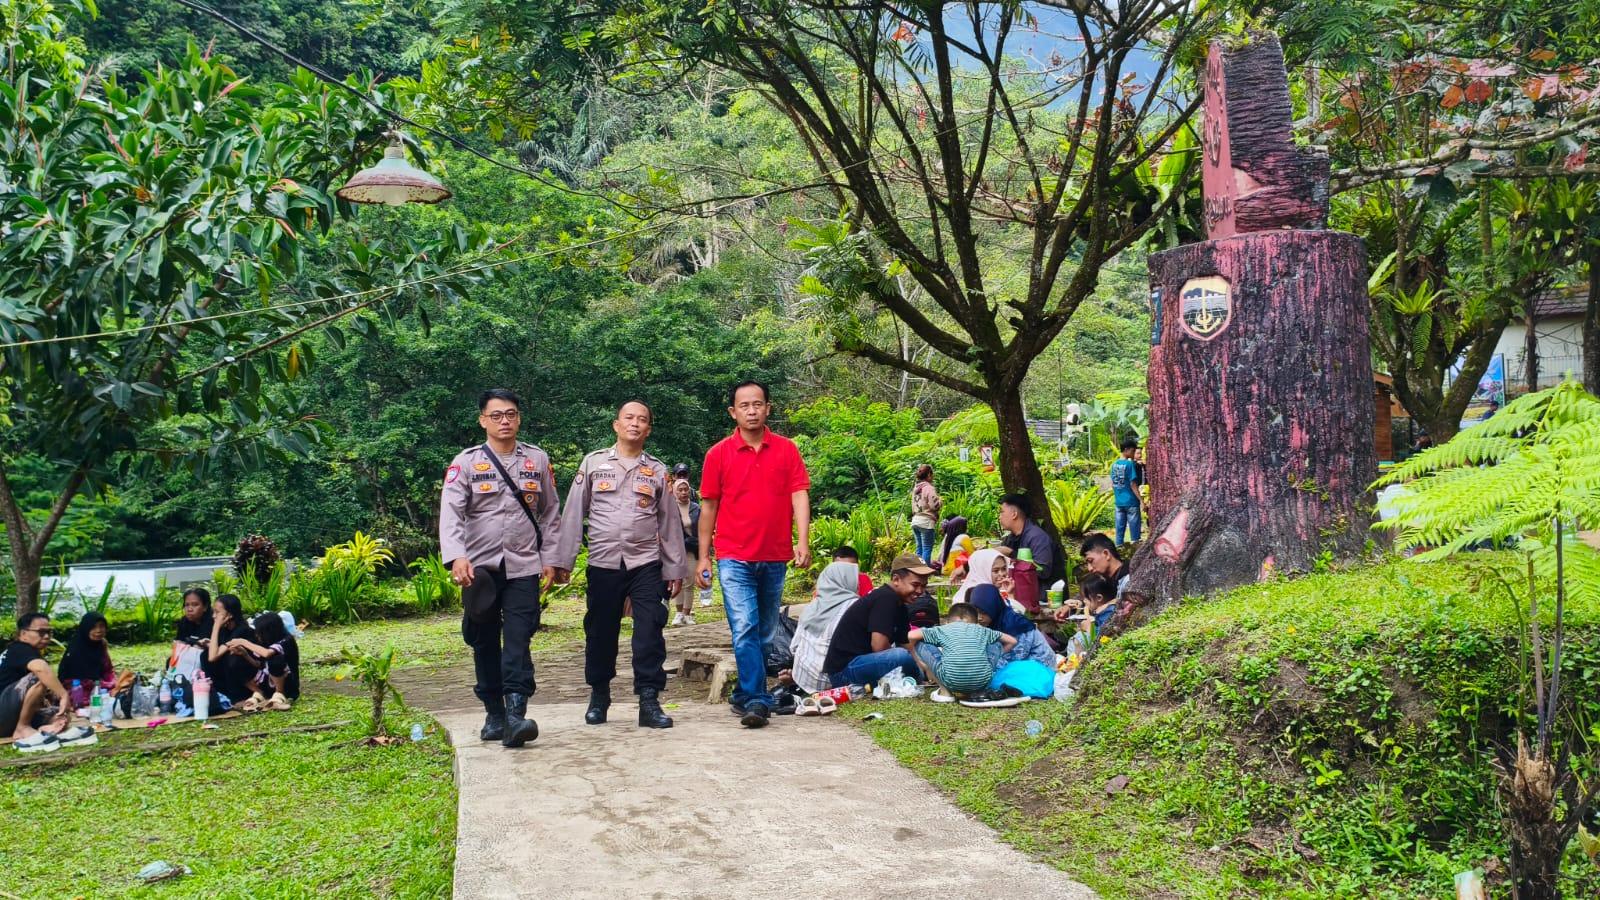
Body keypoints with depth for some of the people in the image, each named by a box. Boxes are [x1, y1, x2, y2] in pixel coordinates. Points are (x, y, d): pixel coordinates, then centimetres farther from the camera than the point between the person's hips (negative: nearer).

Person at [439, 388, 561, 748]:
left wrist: (550, 558, 6)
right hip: (480, 569, 0)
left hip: (523, 568, 0)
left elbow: (550, 513, 13)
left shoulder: (537, 460, 7)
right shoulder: (466, 462, 1)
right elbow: (451, 512, -10)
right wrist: (456, 556, -24)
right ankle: (493, 714, 20)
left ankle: (516, 714, -17)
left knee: (518, 641, -11)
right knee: (485, 643, 8)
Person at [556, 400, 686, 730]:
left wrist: (675, 569, 8)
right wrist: (564, 560, 1)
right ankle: (599, 696, 24)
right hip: (603, 563, 0)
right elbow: (573, 514, 6)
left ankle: (649, 701, -4)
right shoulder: (593, 463, 7)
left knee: (650, 634, -7)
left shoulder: (658, 470, 10)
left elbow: (670, 522, 11)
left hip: (647, 563, 0)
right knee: (600, 632, 7)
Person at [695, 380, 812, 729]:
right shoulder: (718, 454, 1)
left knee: (766, 633, 12)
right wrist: (703, 556, 4)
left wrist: (803, 541, -16)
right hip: (734, 559, -2)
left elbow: (799, 496, -2)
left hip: (775, 558, 3)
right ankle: (757, 701, -14)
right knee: (745, 629, -14)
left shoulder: (787, 450, 3)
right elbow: (708, 506, 5)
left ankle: (745, 695, 27)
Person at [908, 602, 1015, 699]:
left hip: (952, 681, -2)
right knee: (997, 644, 31)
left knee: (921, 644, 18)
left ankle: (945, 690, 11)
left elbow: (911, 636, 14)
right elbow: (1012, 641, 31)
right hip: (982, 682, 2)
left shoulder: (942, 629, 20)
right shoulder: (981, 630, 25)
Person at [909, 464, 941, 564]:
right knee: (927, 549, -5)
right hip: (926, 522, -8)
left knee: (919, 548, 13)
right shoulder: (929, 488, -11)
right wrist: (941, 500, 4)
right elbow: (934, 505, -16)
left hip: (915, 520, 8)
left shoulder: (915, 488, 14)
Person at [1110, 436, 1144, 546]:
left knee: (1120, 527, 10)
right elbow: (1133, 485, -15)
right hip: (1131, 502, -6)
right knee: (1134, 528, 0)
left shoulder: (1114, 464, 7)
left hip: (1119, 502, 6)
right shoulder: (1130, 464, -13)